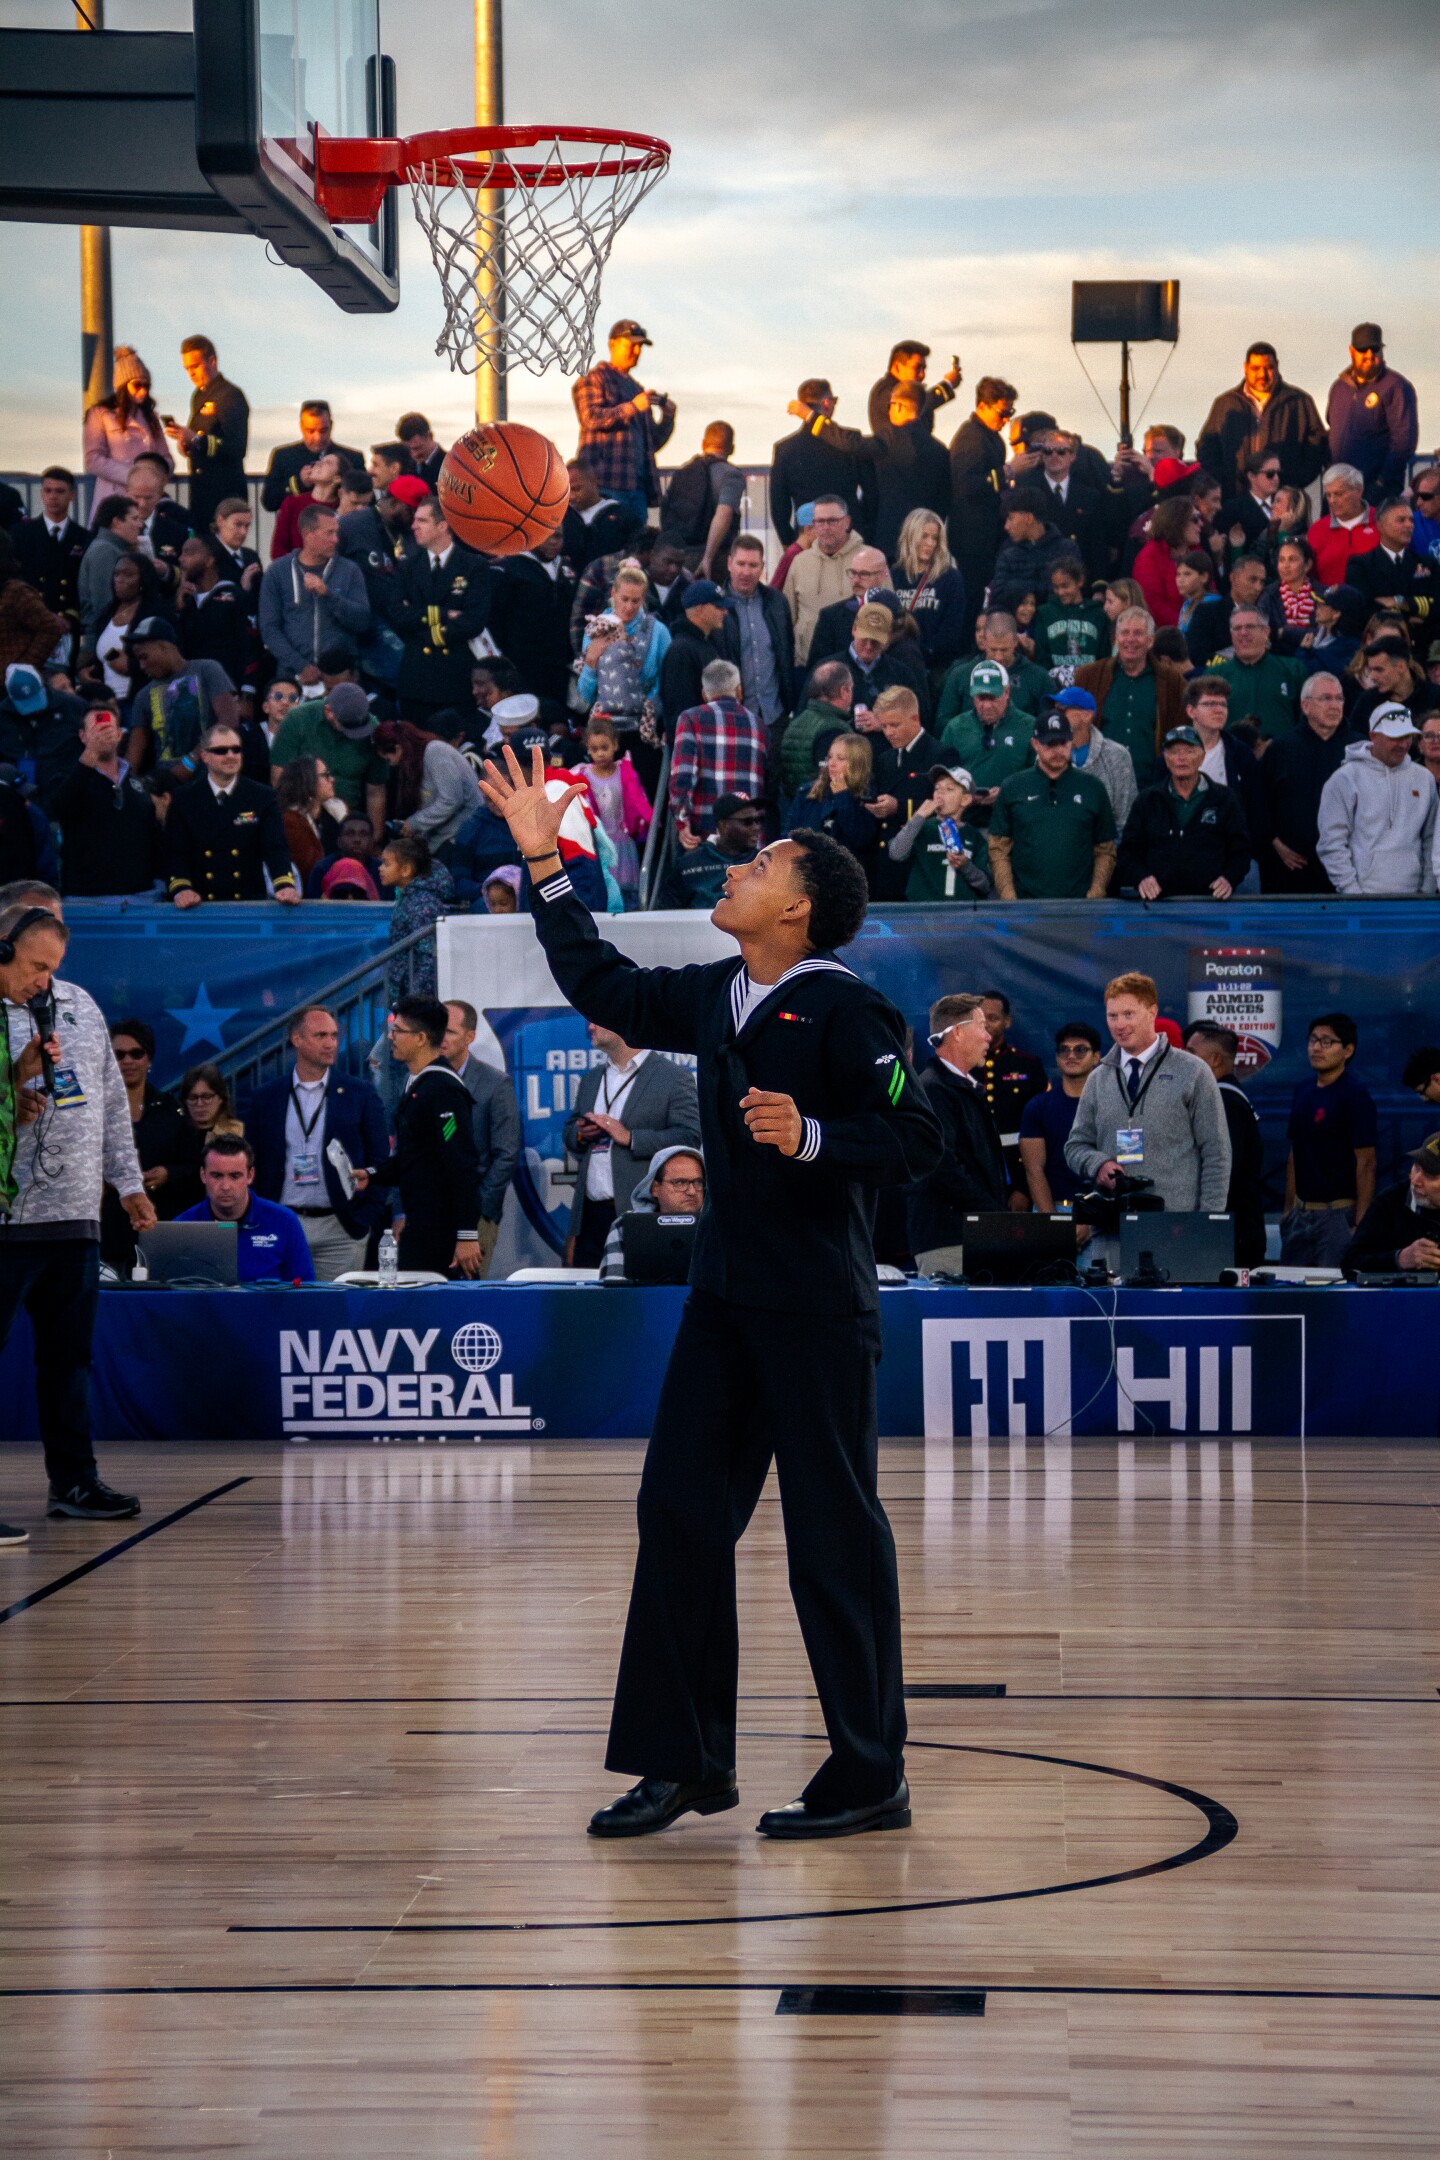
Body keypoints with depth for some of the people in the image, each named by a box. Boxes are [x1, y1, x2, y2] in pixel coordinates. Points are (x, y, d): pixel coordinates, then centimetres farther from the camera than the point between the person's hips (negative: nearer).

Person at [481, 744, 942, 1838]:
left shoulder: (845, 1008, -12)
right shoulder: (714, 997, 12)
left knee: (834, 1537, -4)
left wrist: (811, 1136, -29)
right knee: (680, 1510, 8)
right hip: (725, 1296, 8)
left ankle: (871, 1779, 5)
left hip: (818, 1308, -8)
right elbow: (602, 985, 25)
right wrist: (543, 859, 24)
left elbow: (917, 1138, -16)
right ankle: (686, 1760, 17)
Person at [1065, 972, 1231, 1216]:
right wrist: (1098, 1164, -6)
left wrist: (1208, 1220, -8)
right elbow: (1077, 1145, 17)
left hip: (1176, 1221, -3)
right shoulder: (1098, 1080, 13)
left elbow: (1216, 1154, 0)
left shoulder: (1193, 1072, 2)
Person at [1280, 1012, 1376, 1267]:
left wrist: (1359, 1225, -18)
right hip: (1301, 1215, 7)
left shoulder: (1355, 1096, -10)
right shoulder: (1303, 1091, 12)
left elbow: (1366, 1163, -13)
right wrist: (1289, 1209, 14)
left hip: (1338, 1214, -7)